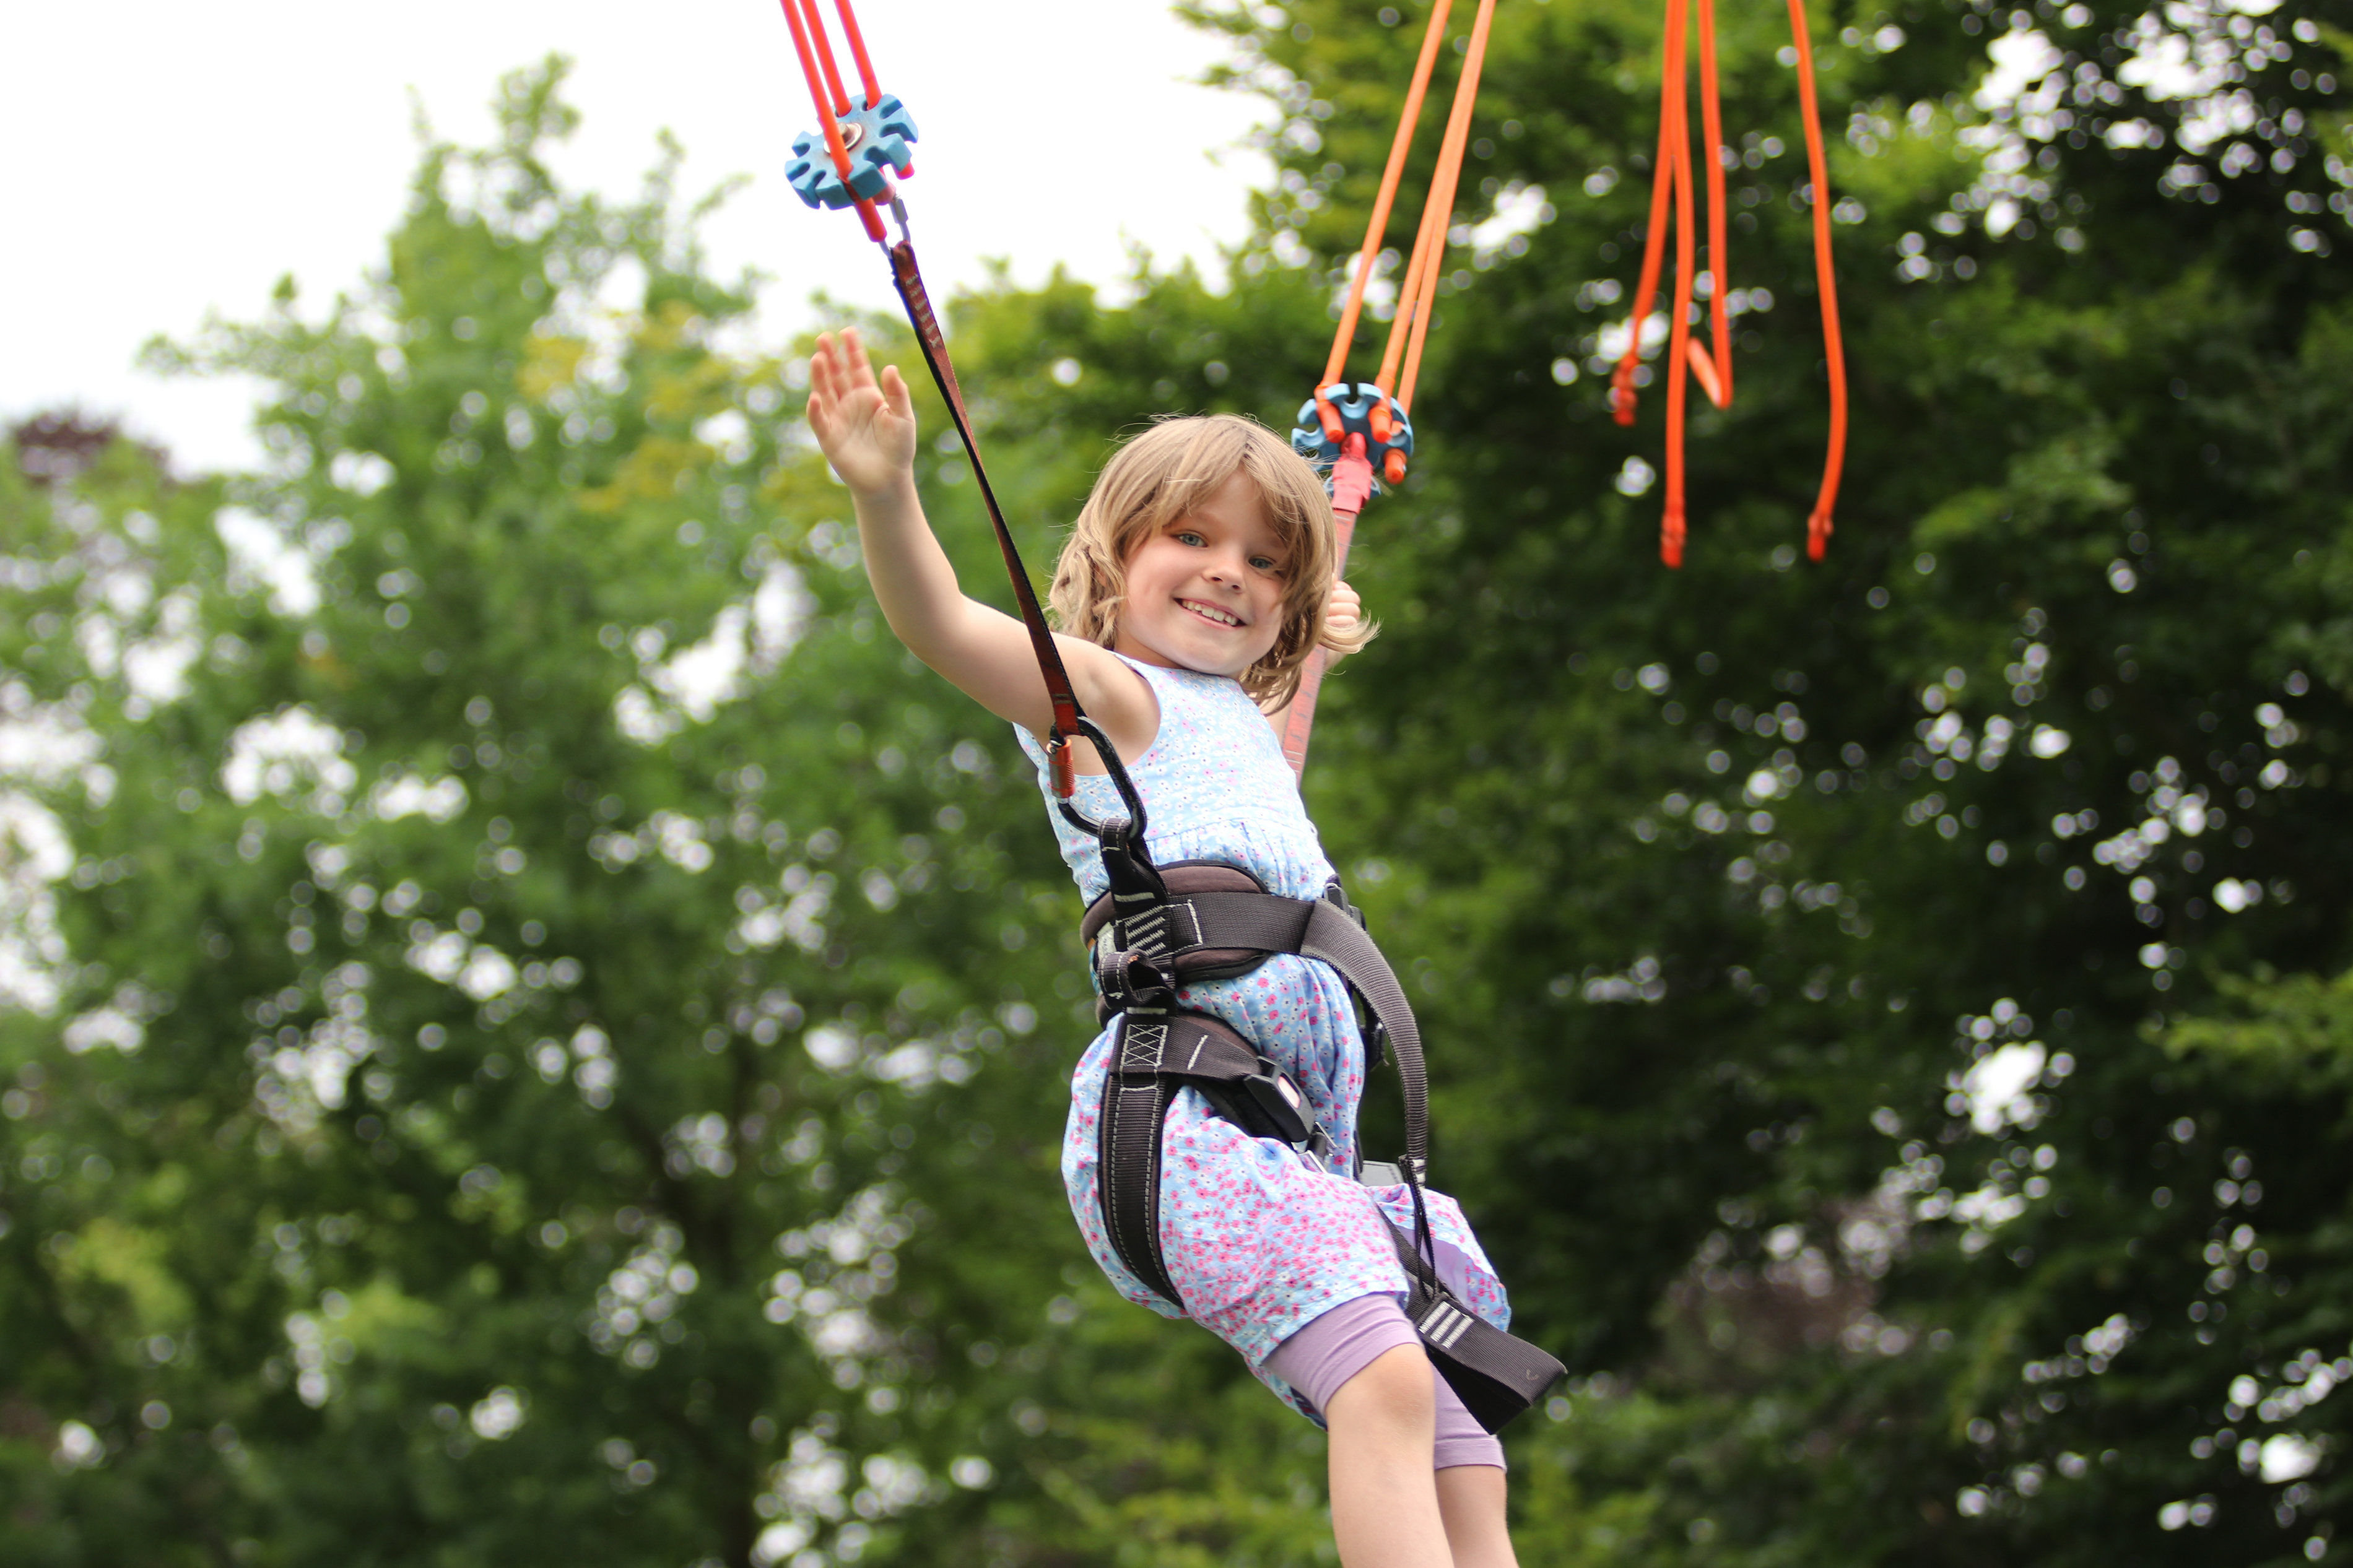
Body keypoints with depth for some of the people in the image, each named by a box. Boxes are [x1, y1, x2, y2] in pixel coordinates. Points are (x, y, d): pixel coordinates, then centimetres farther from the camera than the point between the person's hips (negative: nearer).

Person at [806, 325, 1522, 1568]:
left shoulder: (1239, 721, 31)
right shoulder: (1102, 693, 7)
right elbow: (942, 626, -14)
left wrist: (1307, 639, 55)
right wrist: (885, 492, -29)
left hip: (1321, 1122, 9)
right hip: (1181, 1094, -9)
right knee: (1383, 1384, -30)